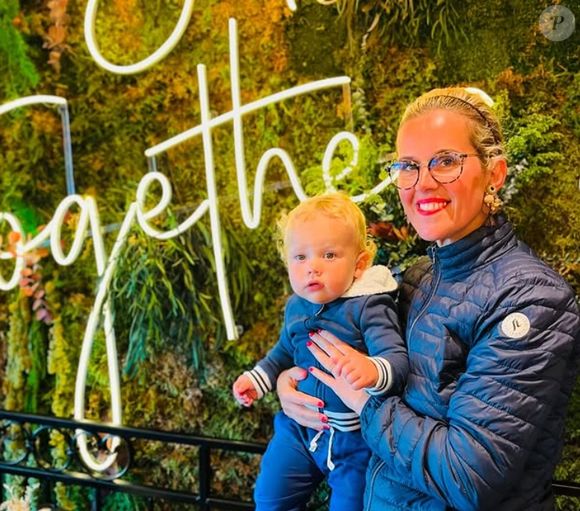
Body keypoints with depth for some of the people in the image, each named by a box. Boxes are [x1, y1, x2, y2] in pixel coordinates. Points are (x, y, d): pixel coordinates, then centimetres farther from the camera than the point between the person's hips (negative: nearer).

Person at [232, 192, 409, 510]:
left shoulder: (368, 306, -21)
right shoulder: (296, 307, 1)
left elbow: (397, 359, -32)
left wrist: (374, 370, -52)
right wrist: (257, 379, 19)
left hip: (354, 433, -6)